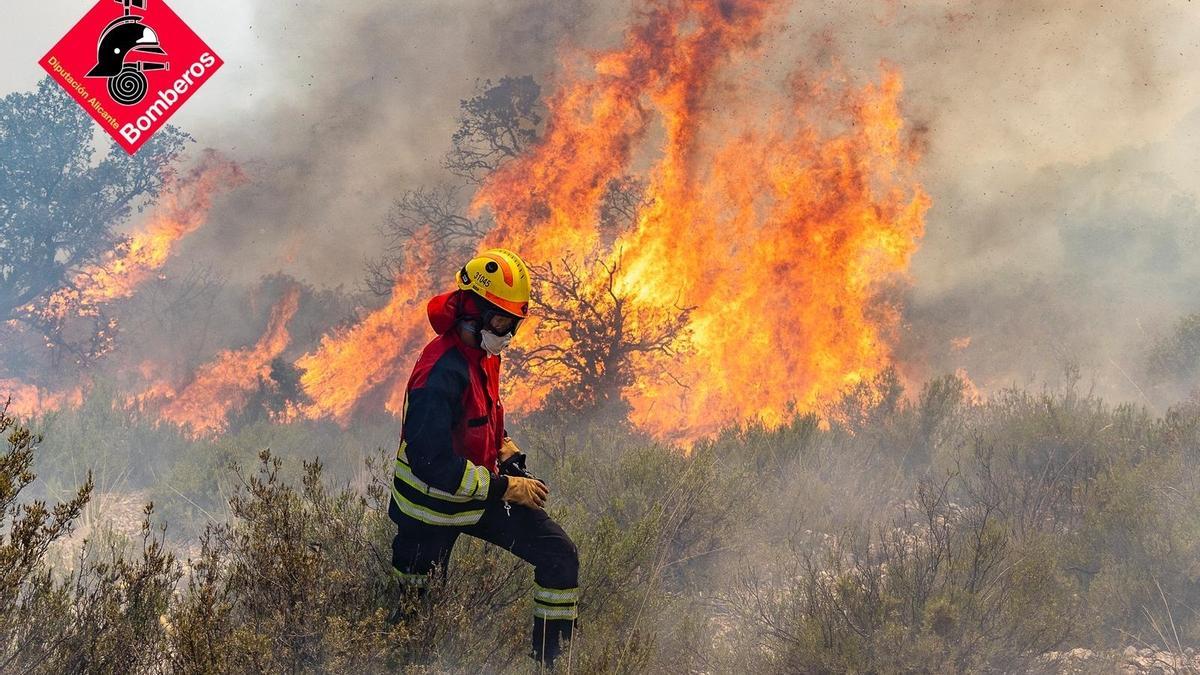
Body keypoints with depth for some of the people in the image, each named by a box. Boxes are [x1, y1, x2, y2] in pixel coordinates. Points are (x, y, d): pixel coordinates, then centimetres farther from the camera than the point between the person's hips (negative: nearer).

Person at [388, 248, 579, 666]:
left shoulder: (484, 355, 1)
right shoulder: (440, 374, -29)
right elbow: (431, 462, -32)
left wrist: (509, 456, 4)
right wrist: (503, 488, -27)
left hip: (482, 490, 8)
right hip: (434, 503, -8)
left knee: (560, 556, -1)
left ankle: (552, 659, 7)